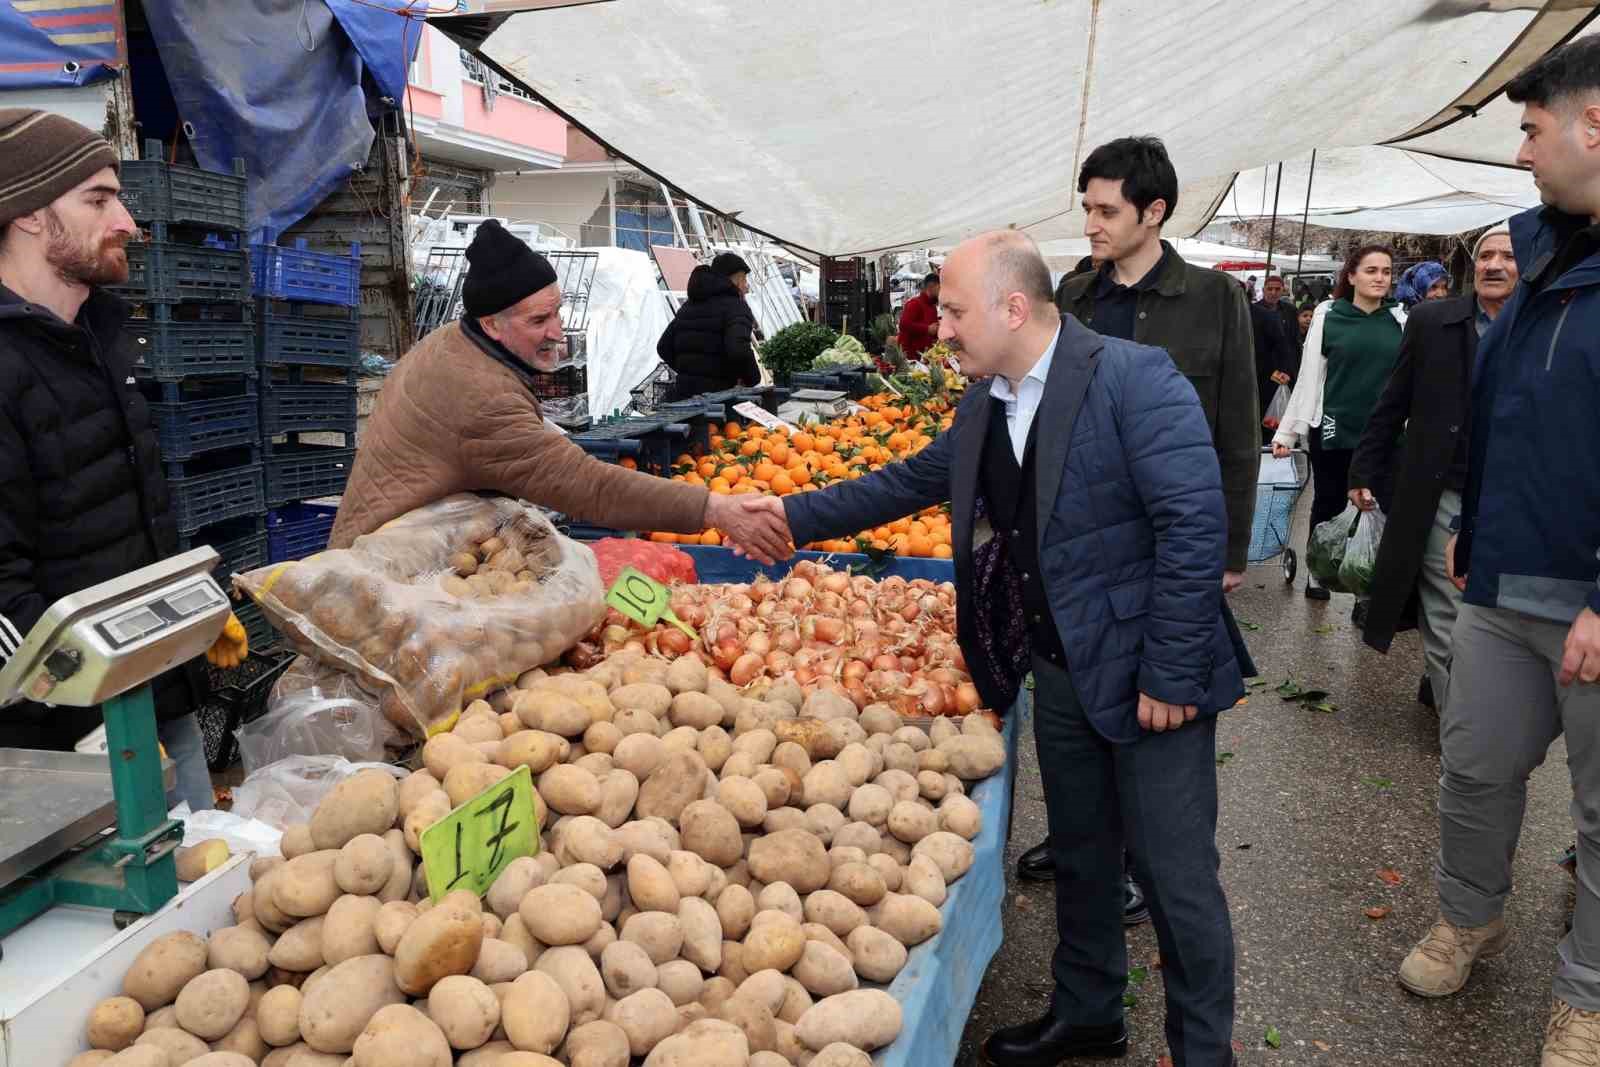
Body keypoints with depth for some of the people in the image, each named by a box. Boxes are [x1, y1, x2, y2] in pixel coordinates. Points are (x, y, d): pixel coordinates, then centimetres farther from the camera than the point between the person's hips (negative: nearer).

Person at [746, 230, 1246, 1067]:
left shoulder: (1133, 378, -18)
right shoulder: (983, 408, 5)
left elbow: (1196, 524, -22)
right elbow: (903, 484, 17)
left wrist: (1169, 676, -21)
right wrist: (793, 516, 11)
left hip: (1150, 681, -7)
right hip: (1061, 674, 7)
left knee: (1175, 875, 6)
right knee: (1080, 856, 22)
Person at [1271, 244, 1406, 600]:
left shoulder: (1399, 321, 5)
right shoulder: (1328, 316, 0)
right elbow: (1309, 377, 0)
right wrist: (1288, 431, -2)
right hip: (1334, 431, -1)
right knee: (1328, 505, 11)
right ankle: (1317, 574, 27)